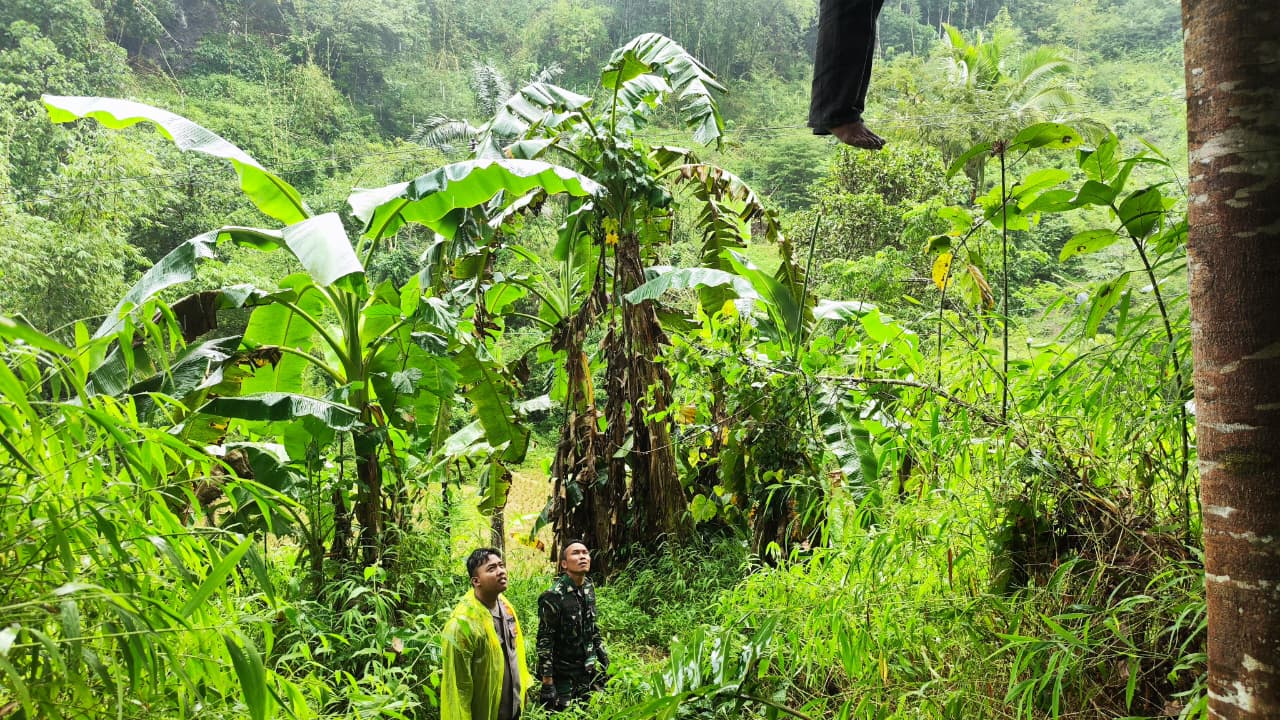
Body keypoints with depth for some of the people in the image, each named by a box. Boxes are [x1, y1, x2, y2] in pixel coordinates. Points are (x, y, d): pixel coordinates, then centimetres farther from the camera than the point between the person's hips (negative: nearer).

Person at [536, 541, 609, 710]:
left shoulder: (589, 587, 1)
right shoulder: (553, 596, -20)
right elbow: (544, 642, -17)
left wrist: (603, 660, 14)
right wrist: (547, 684, -17)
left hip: (589, 670, 6)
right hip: (563, 675, -6)